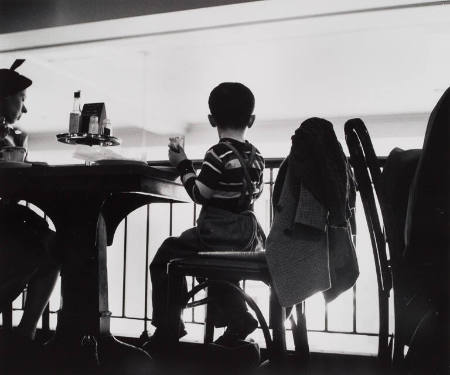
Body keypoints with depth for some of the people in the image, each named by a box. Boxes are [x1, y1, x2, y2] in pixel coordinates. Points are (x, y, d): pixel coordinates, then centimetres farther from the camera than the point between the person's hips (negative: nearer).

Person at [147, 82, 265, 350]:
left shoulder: (218, 154, -17)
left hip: (217, 234, -7)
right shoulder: (257, 156, 4)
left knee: (164, 258, 7)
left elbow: (199, 194, -13)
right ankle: (237, 318, 26)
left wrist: (183, 165, -3)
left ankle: (167, 327, 9)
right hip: (248, 235, 8)